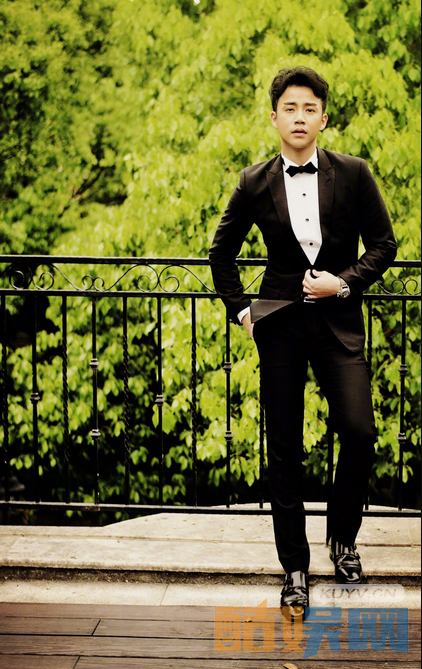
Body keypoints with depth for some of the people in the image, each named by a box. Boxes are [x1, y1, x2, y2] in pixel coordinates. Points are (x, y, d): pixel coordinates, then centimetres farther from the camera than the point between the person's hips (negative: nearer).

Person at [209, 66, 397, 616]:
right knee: (284, 448, 2)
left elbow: (383, 243, 7)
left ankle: (343, 537, 13)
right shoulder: (255, 184, 5)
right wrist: (239, 308, 9)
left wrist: (345, 281, -8)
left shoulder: (353, 174, 3)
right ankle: (295, 569, 15)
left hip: (339, 322, 0)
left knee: (359, 431, -15)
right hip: (280, 322, 1)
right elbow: (222, 251, 17)